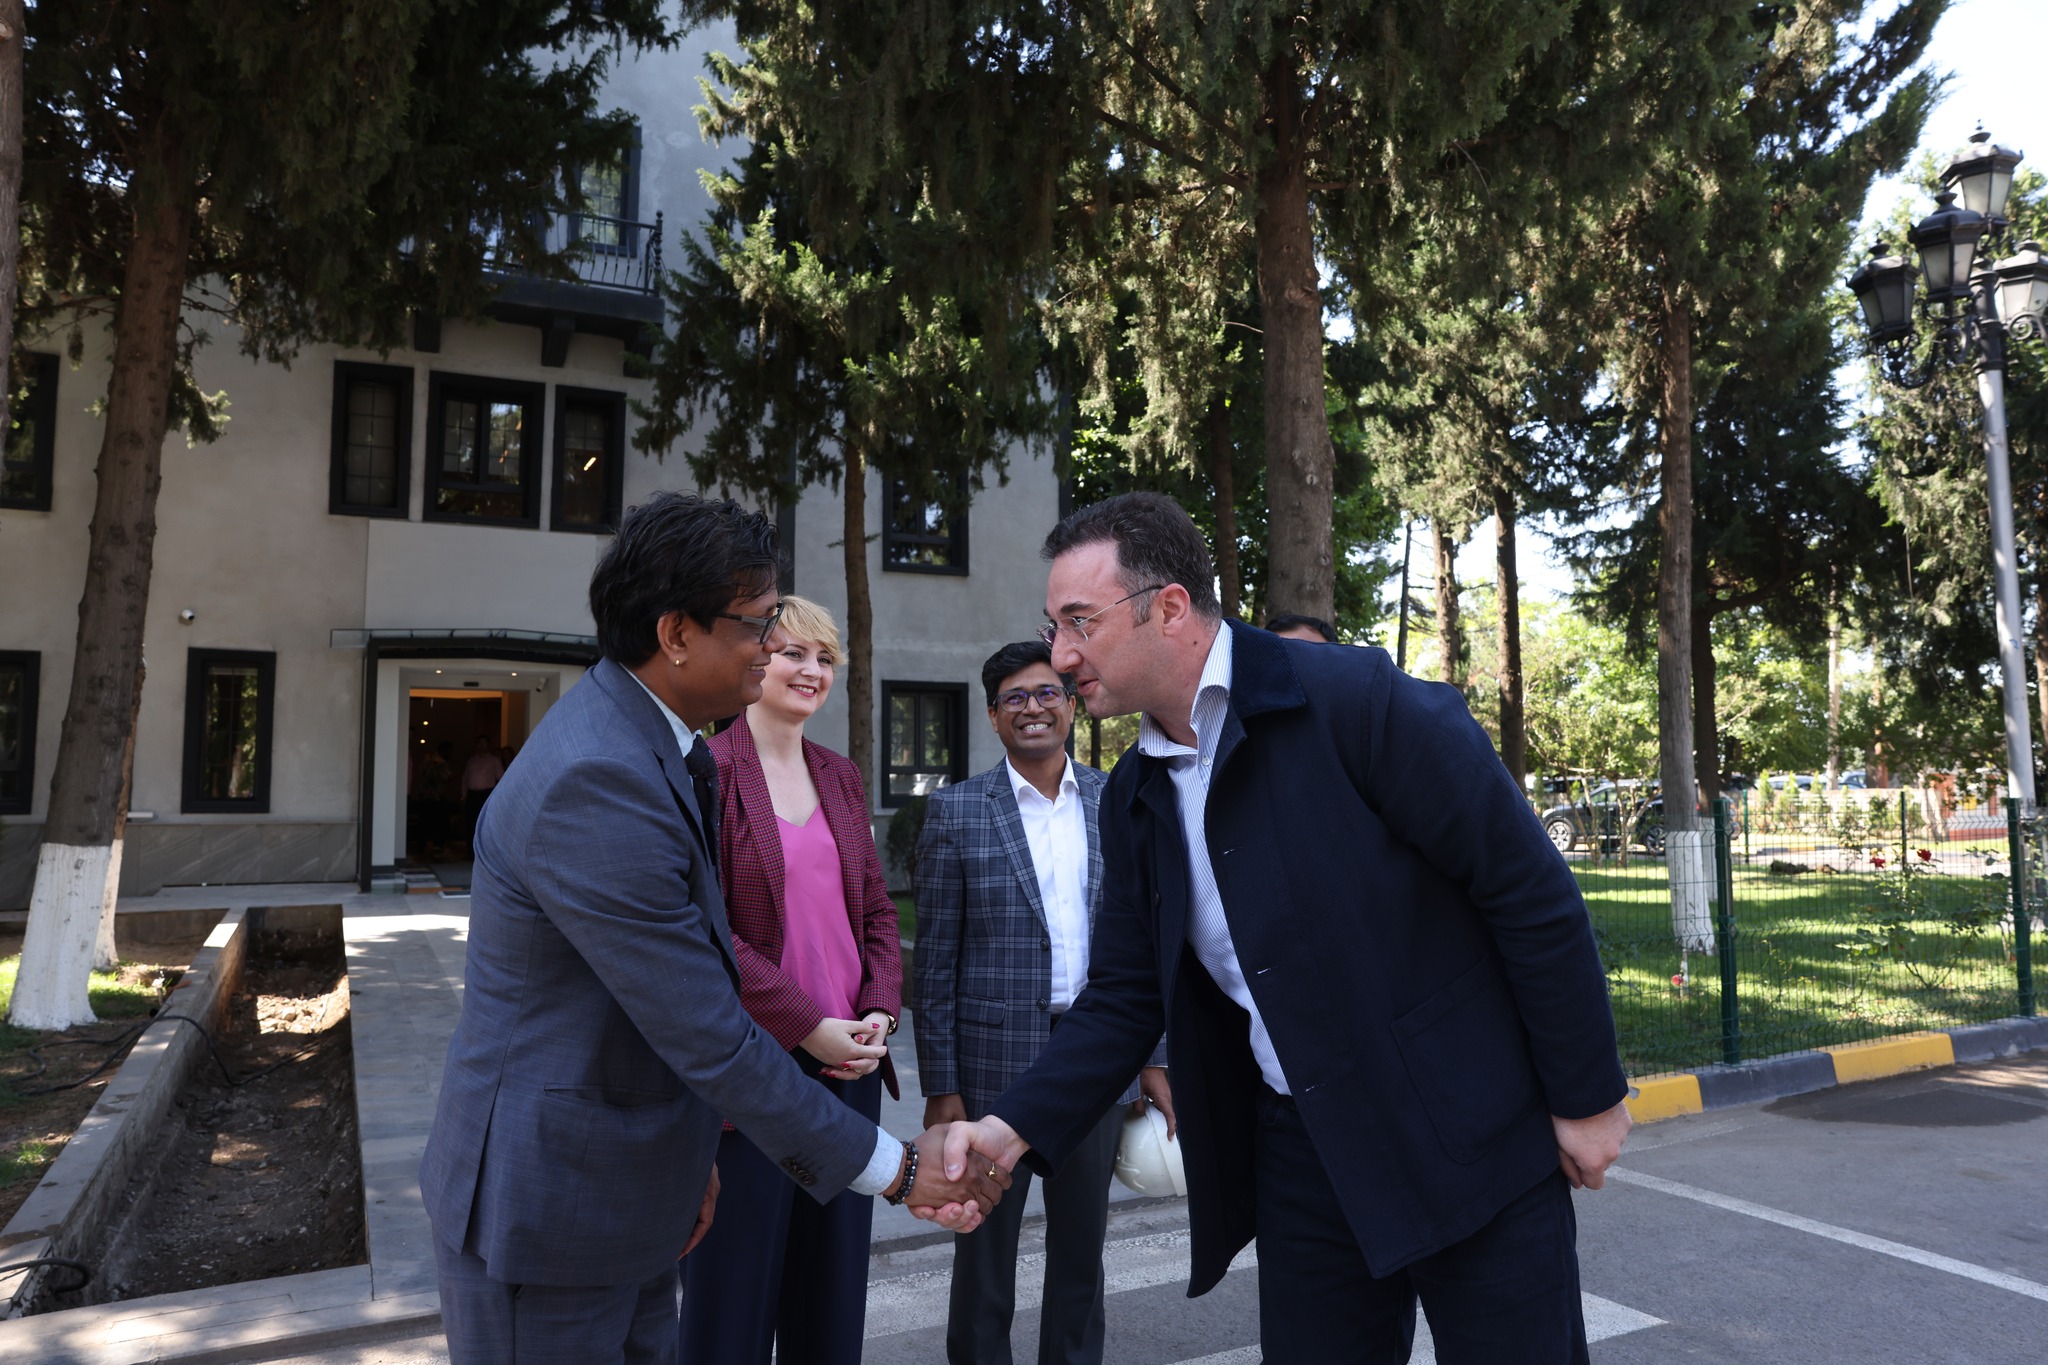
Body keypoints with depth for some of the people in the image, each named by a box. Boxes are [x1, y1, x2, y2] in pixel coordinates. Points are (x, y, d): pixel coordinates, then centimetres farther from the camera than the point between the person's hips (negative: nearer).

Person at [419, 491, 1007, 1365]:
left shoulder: (649, 746, 4)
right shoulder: (597, 783, -28)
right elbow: (710, 1037, -26)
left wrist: (684, 1151, 11)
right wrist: (898, 1170, -18)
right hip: (546, 1205, -9)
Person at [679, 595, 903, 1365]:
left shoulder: (841, 777, 10)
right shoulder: (708, 769, -9)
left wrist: (880, 1013, -2)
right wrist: (809, 1026, -15)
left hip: (849, 1062, 6)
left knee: (834, 1281, 16)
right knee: (735, 1285, 9)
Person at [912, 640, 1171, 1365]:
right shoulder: (956, 809, -5)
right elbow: (935, 958, -4)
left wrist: (1156, 1060, 4)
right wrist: (941, 1088, -6)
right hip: (995, 1060, -2)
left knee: (1083, 1244, 17)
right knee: (985, 1245, 12)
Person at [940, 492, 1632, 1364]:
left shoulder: (1357, 702, -18)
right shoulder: (1135, 797, 2)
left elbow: (1534, 893, -14)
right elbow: (1125, 998, 5)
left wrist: (1587, 1097, -8)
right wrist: (1015, 1125, -9)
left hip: (1474, 1140, -5)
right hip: (1300, 1158, 5)